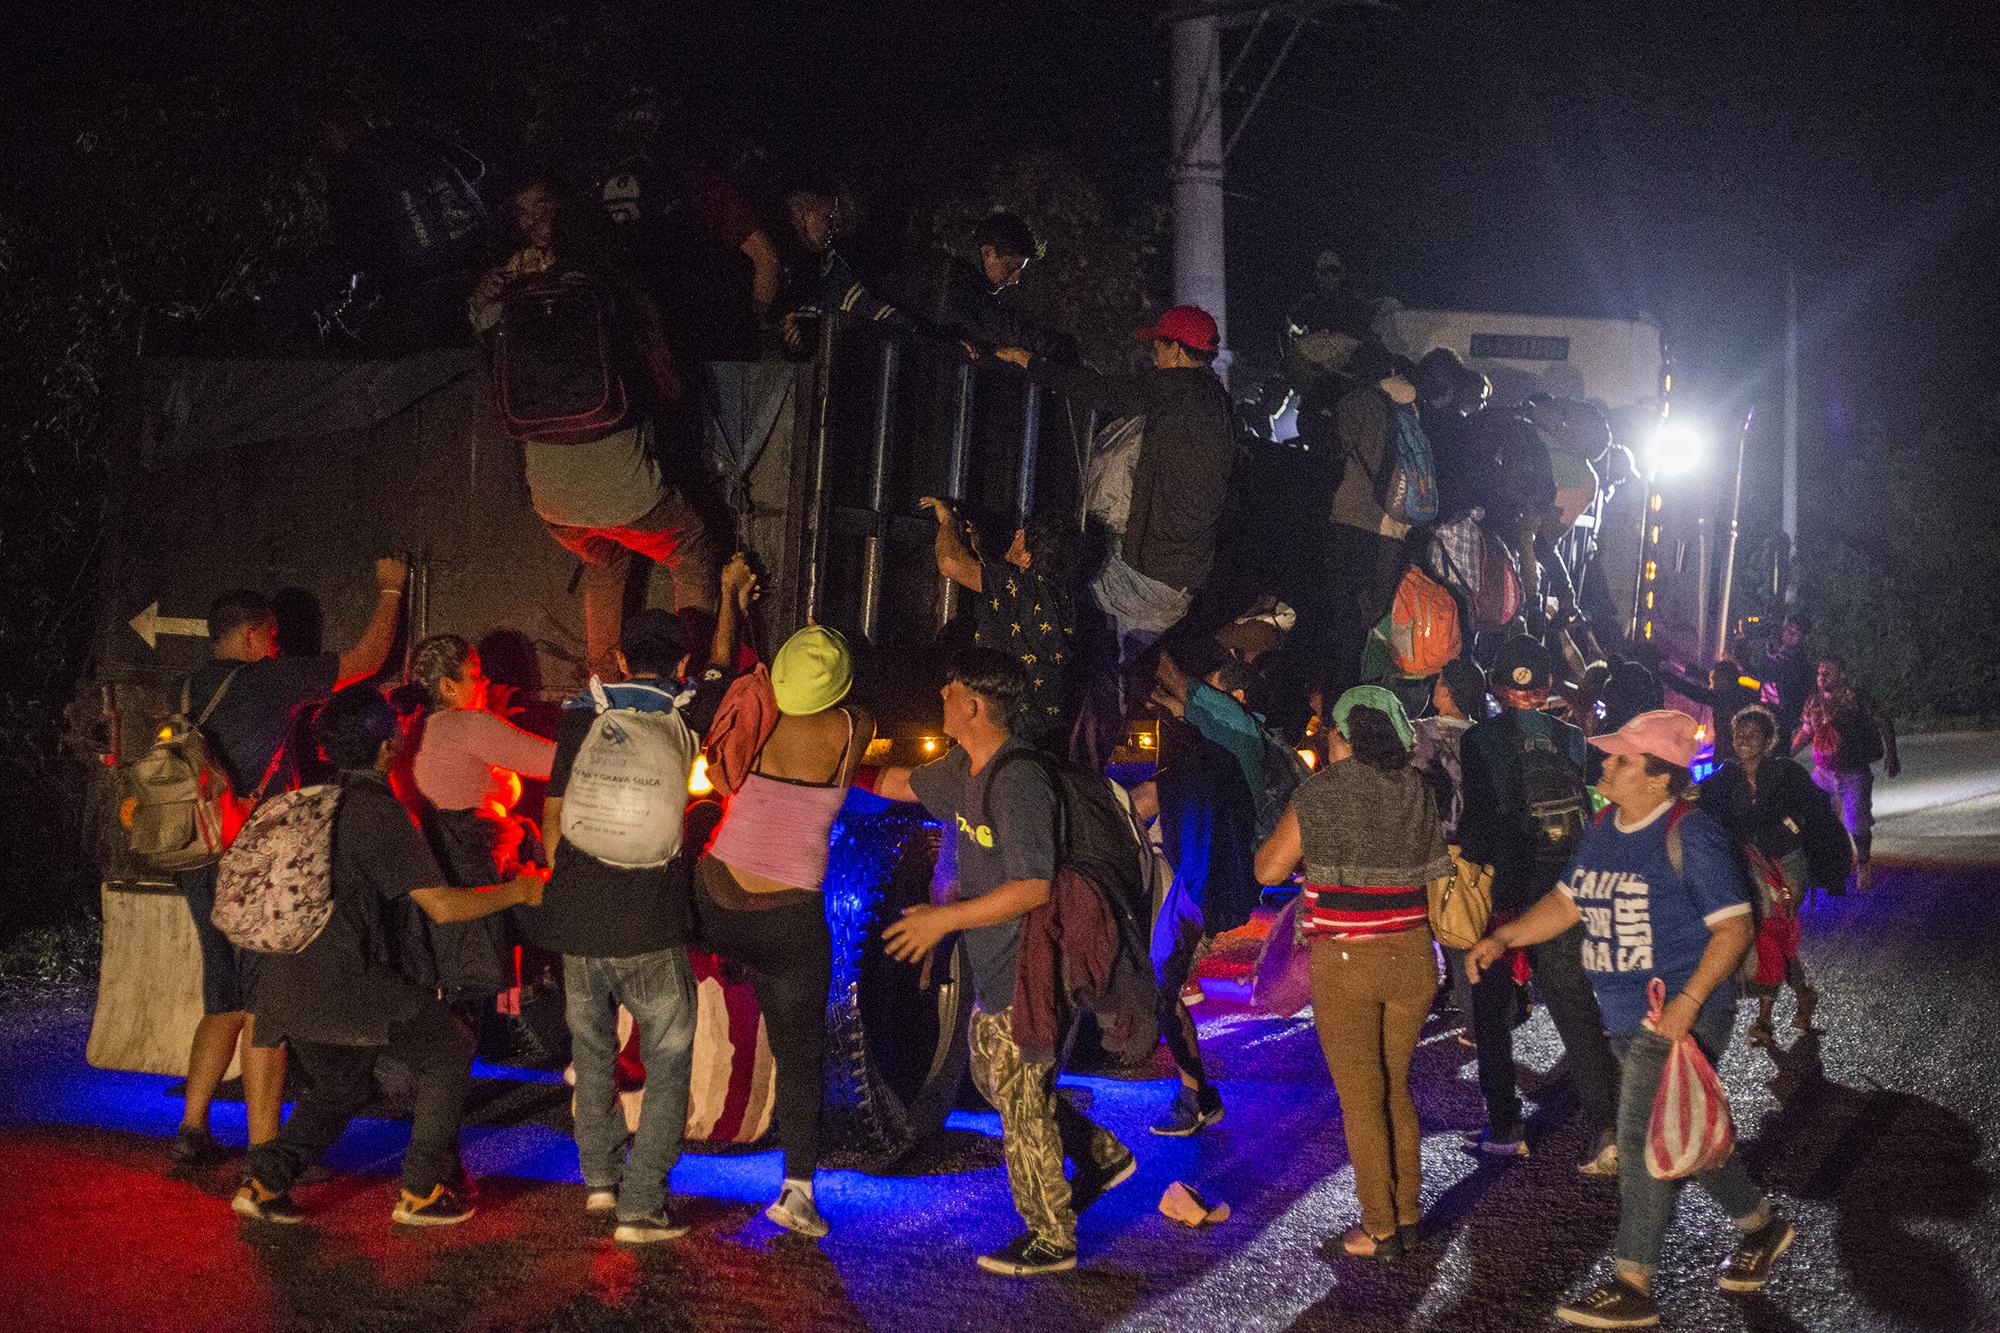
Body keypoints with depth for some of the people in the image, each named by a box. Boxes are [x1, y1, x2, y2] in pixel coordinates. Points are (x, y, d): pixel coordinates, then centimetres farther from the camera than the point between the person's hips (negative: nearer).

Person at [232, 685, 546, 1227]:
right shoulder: (378, 809, -12)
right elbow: (441, 905, -13)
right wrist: (517, 892, 0)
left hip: (285, 979, 8)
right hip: (343, 980, -8)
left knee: (344, 1085, 27)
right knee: (449, 1048, 10)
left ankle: (263, 1181, 12)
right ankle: (422, 1191, 10)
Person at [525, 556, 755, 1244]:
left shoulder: (581, 712, 4)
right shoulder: (688, 714, 2)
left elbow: (553, 810, 10)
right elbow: (720, 666, 25)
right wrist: (730, 596, 42)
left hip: (578, 916, 3)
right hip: (651, 927, -2)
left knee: (591, 1049, 23)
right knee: (668, 1064, 6)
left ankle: (600, 1174, 25)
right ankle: (640, 1207, -1)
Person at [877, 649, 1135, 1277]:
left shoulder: (1018, 782, -26)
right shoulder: (965, 769, 5)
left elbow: (1033, 888, -28)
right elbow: (899, 783, 22)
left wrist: (944, 919, -23)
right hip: (998, 966, 10)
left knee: (1020, 1101, 0)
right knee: (992, 1076, 21)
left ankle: (1050, 1239, 13)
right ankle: (1101, 1154, 31)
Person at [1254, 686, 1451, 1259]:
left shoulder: (1322, 791, -10)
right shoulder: (1419, 790, 4)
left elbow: (1268, 869, -5)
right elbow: (1437, 875, 9)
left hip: (1344, 964, -5)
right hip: (1413, 959, 5)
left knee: (1361, 1099, 5)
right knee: (1396, 1089, 18)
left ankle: (1381, 1231, 10)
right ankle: (1407, 1215, 23)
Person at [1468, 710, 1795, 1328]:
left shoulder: (1691, 836, -16)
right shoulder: (1601, 831, 8)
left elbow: (1733, 927, -17)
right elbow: (1567, 903, 16)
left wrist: (1686, 1002, -25)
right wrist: (1503, 938, 2)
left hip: (1681, 1019, -8)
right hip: (1626, 1020, 8)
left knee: (1643, 1140, -8)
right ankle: (1761, 1225, 38)